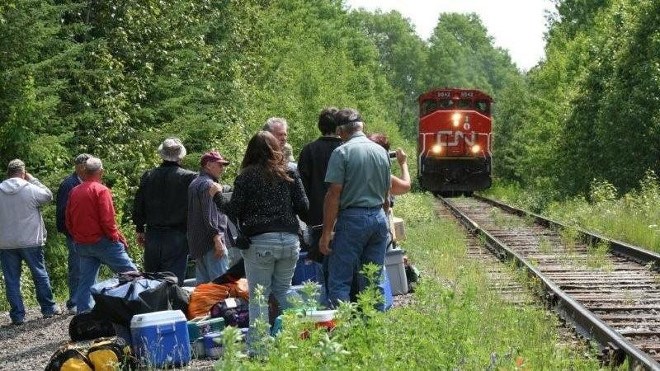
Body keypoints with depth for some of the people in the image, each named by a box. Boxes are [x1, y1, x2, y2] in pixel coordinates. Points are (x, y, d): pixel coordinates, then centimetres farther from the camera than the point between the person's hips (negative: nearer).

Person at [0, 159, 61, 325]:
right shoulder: (30, 189, -10)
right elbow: (48, 196, 5)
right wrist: (33, 180, 8)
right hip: (30, 241, -2)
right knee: (40, 274, 12)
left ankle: (17, 315, 4)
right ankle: (48, 308, 20)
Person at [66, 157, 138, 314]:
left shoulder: (74, 192, 9)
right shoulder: (101, 190, -11)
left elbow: (68, 221, 13)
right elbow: (107, 220, -17)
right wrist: (118, 238, -7)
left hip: (82, 243, 7)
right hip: (102, 241, -7)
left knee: (86, 280, 9)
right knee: (130, 274, 0)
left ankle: (83, 313, 6)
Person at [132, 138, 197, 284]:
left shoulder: (148, 176, 3)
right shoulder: (189, 177, -9)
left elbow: (138, 207, 8)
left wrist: (140, 231, 18)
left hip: (153, 235, 4)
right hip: (177, 237, -4)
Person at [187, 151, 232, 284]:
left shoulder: (194, 184, 21)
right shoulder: (208, 184, -11)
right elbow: (209, 215, -19)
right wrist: (217, 238, -22)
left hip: (196, 242, 10)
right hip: (211, 242, -10)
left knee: (203, 282, 12)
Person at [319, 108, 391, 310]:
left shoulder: (342, 153, -8)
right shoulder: (381, 152, 11)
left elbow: (334, 195, -12)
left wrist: (326, 233, -10)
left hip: (353, 218, -6)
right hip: (379, 218, 6)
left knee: (339, 282, -3)